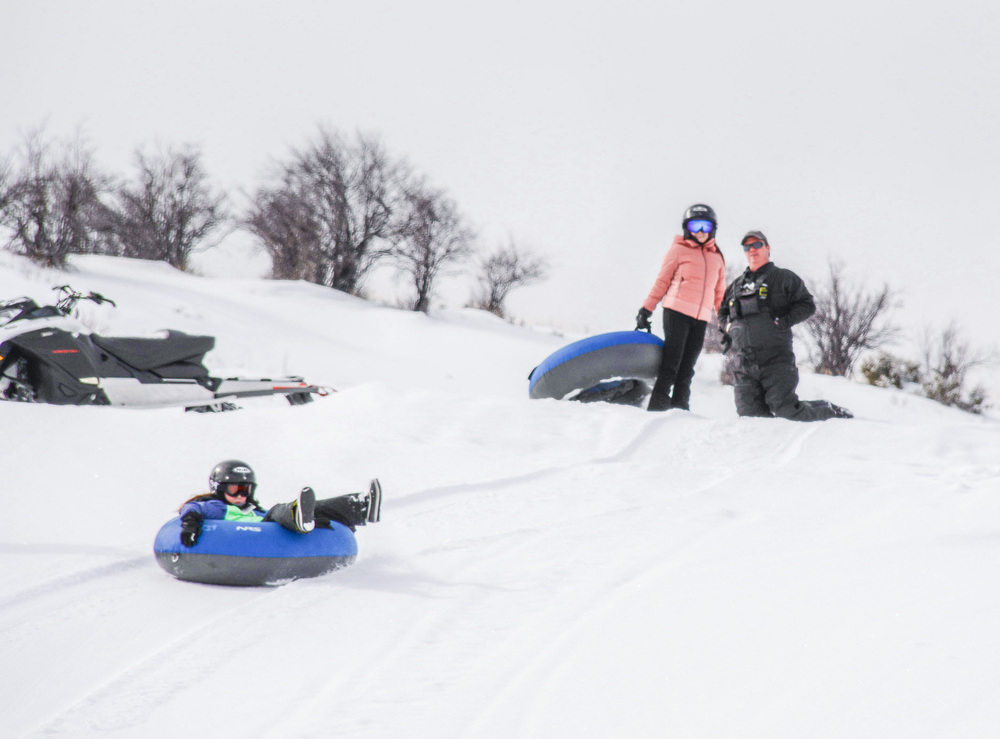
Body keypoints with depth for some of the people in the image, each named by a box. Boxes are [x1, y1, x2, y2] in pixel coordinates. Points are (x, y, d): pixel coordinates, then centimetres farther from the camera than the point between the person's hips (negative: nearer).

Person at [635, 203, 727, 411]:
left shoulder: (717, 258, 20)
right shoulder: (678, 250, 6)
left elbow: (720, 293, 24)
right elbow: (662, 282, 6)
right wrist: (646, 310, 0)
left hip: (701, 319, 4)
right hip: (677, 312, -4)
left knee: (686, 370, 3)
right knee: (670, 364, -10)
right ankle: (657, 407, -11)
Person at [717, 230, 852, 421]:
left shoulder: (784, 278, 6)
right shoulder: (737, 285, 22)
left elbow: (807, 305, 0)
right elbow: (722, 312, 34)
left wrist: (783, 321, -13)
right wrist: (727, 325, 11)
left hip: (775, 360, -6)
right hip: (745, 363, 6)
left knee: (787, 411, -15)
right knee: (749, 413, -3)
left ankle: (830, 411, 12)